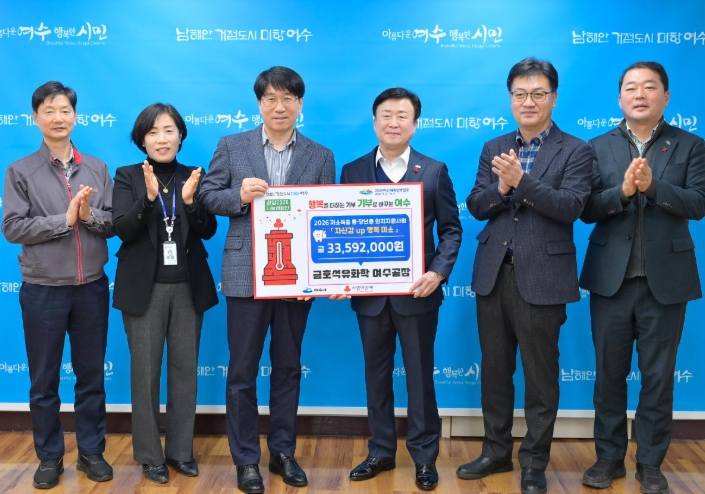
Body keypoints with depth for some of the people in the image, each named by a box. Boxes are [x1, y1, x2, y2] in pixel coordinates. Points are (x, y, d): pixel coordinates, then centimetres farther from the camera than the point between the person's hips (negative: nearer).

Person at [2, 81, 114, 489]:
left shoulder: (98, 169, 4)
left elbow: (115, 223, 2)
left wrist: (90, 216, -17)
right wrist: (65, 219, -16)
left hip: (92, 287, 2)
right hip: (43, 290, -1)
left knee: (92, 375, 11)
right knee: (44, 380, 9)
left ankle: (92, 452, 25)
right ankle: (50, 458, 24)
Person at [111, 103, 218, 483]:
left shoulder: (193, 176, 5)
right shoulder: (128, 177, 0)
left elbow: (208, 231, -3)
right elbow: (122, 229, -12)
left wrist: (190, 201, -21)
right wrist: (148, 197, -27)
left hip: (188, 287, 2)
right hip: (144, 288, -2)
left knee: (185, 369, 9)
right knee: (145, 372, 4)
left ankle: (181, 450, 22)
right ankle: (149, 455, 17)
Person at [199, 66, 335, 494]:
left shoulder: (321, 156, 5)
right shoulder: (232, 147, 3)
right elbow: (208, 196, 3)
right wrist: (238, 196, -18)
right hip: (246, 274, -1)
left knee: (288, 367, 13)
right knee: (243, 371, 6)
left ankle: (283, 452, 27)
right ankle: (246, 459, 20)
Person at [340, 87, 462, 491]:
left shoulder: (434, 171, 1)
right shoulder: (353, 171, 4)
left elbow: (451, 230, 0)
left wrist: (439, 273, -14)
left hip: (417, 292, -2)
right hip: (369, 293, 2)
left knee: (420, 376, 7)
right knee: (377, 375, 13)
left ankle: (425, 456, 21)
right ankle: (381, 451, 27)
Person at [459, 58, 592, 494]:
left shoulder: (575, 151, -2)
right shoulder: (493, 149, 11)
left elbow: (571, 207, -15)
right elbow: (476, 207, 3)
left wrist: (521, 181, -24)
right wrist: (500, 187, -17)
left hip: (542, 277, -4)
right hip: (494, 274, 4)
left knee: (540, 375, 6)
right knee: (495, 369, 13)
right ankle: (496, 452, 28)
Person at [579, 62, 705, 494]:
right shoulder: (599, 147, 5)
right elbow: (587, 209, -5)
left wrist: (653, 186, -23)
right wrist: (623, 190, -21)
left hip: (666, 279, -1)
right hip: (611, 278, 1)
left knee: (658, 378, 8)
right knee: (609, 374, 10)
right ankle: (609, 457, 23)